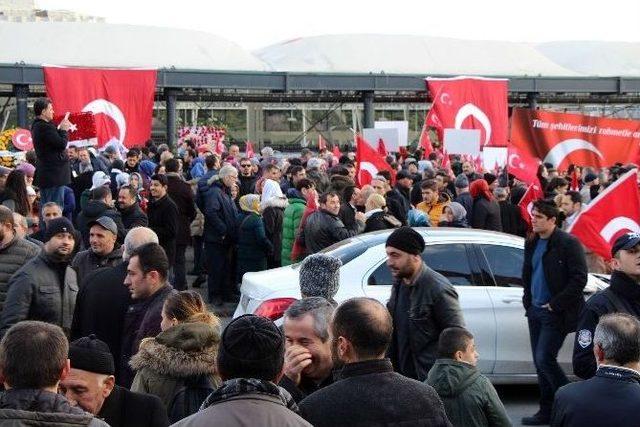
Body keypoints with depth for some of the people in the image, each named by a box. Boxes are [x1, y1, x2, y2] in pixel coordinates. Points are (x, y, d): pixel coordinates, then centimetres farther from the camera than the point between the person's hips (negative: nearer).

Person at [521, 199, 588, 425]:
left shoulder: (568, 243, -11)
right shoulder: (532, 244, 12)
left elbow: (579, 279, -14)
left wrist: (556, 304, -14)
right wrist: (528, 301, 11)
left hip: (555, 313, -7)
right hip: (535, 311, 7)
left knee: (545, 359, -12)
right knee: (540, 362, 9)